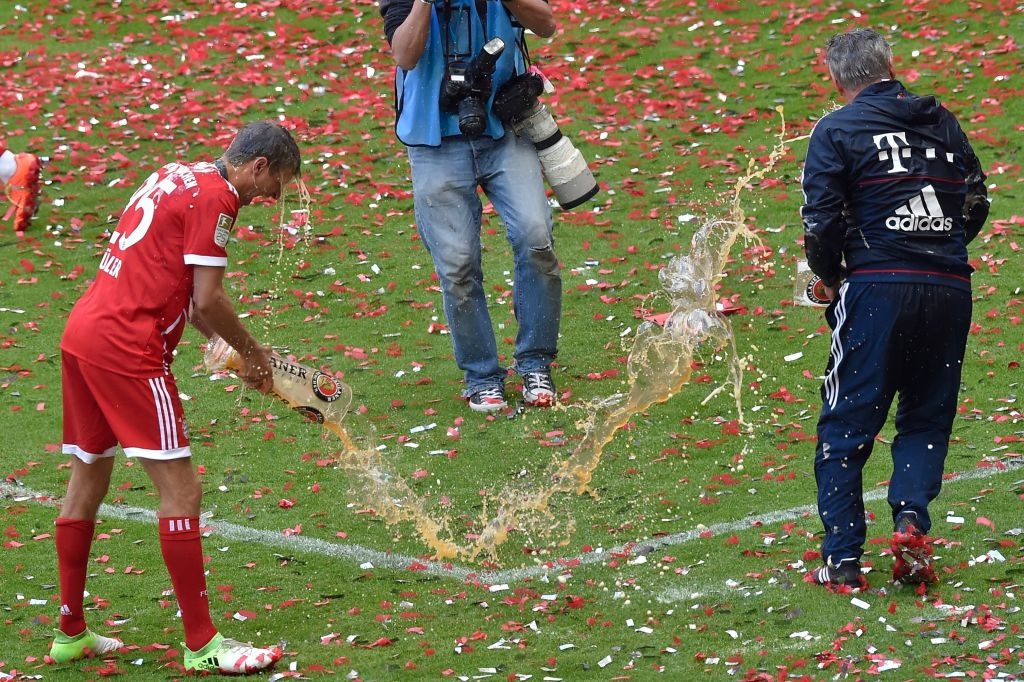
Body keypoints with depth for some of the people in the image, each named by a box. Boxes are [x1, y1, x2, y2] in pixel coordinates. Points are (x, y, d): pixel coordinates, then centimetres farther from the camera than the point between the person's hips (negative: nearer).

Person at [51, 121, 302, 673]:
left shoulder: (177, 177, 19)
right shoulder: (215, 197, -9)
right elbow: (207, 299, -13)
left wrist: (241, 352, 18)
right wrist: (252, 350, 4)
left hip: (82, 334, 10)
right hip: (127, 350, -10)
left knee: (88, 480, 18)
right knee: (180, 489, -7)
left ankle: (71, 634, 27)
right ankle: (201, 644, -6)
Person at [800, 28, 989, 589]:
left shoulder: (835, 131, 0)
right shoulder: (942, 122, 13)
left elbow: (823, 222, -6)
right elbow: (976, 202, 16)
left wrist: (829, 277, 12)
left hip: (877, 289, -3)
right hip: (950, 289, 4)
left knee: (845, 425, 5)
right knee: (927, 417, 15)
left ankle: (842, 558, 2)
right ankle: (911, 521, -7)